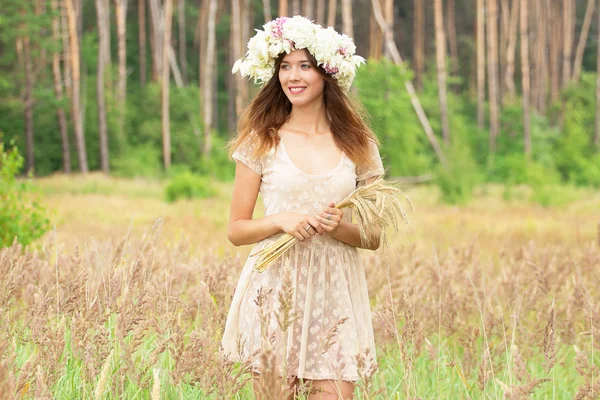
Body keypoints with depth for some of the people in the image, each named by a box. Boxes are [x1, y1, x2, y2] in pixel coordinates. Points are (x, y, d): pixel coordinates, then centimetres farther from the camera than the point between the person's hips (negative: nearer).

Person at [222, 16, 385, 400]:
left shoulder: (357, 144, 7)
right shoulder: (262, 140, 3)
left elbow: (373, 237, 10)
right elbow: (236, 230, 5)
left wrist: (340, 228, -11)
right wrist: (281, 220, -14)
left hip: (336, 293, 1)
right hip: (275, 289, -1)